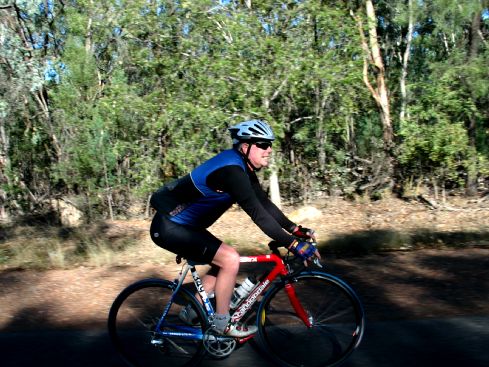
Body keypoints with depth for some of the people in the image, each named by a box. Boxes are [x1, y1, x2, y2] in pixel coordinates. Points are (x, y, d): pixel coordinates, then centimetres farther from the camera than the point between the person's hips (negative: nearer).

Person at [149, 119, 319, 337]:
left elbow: (264, 203, 7)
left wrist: (296, 230, 2)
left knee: (223, 262, 15)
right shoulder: (231, 170, -25)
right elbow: (257, 213, -31)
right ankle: (222, 323, -1)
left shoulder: (243, 168, 5)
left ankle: (191, 313, 26)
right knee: (230, 259, -16)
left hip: (183, 224, 10)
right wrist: (293, 245, -31)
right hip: (168, 227, -10)